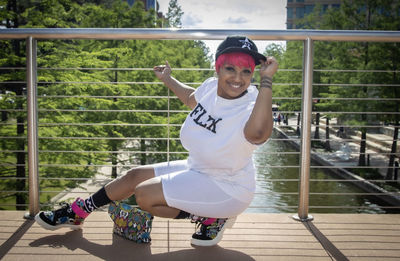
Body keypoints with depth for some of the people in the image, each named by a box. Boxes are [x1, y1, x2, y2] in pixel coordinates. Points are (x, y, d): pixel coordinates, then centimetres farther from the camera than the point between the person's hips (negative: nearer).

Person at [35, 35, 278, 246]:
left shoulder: (252, 103, -27)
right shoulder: (211, 86, -6)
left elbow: (258, 133, -52)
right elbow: (192, 99, 19)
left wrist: (266, 80, -52)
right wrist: (168, 80, 30)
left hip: (228, 189, -8)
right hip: (197, 170, 8)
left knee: (145, 195, -14)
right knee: (134, 176, 10)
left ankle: (213, 218, -2)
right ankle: (74, 214, 27)